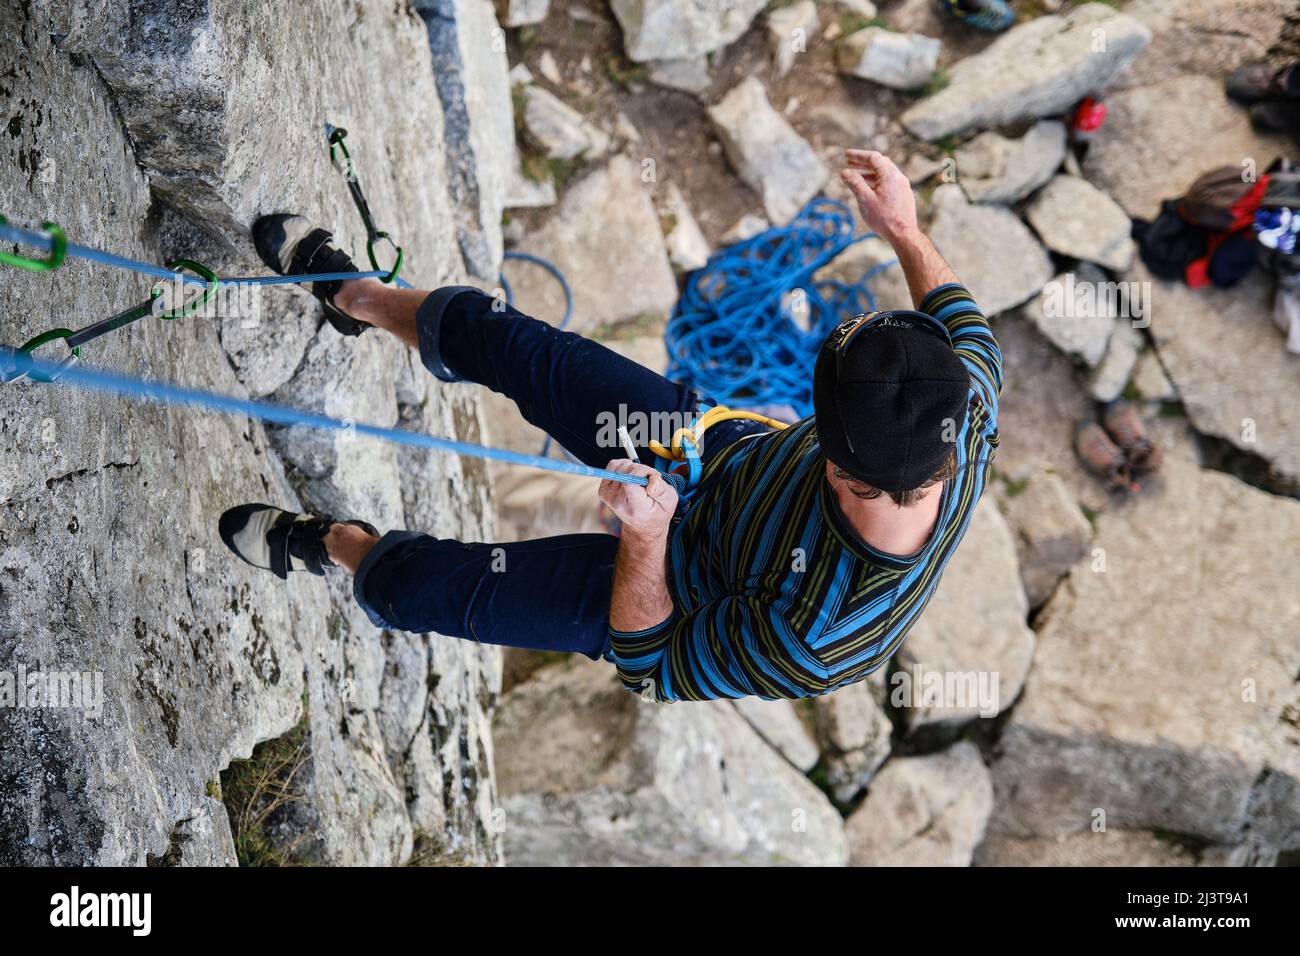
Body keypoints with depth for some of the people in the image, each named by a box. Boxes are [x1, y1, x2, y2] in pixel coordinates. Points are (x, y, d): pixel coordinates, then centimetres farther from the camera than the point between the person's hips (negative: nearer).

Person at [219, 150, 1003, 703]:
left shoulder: (809, 640, -47)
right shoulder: (967, 405, -32)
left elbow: (650, 672, -28)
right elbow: (967, 330, -4)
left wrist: (644, 537, -40)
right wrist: (908, 232, -5)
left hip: (671, 590, -5)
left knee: (415, 584, 7)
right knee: (510, 345, 11)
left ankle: (341, 546, 46)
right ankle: (359, 297, 44)